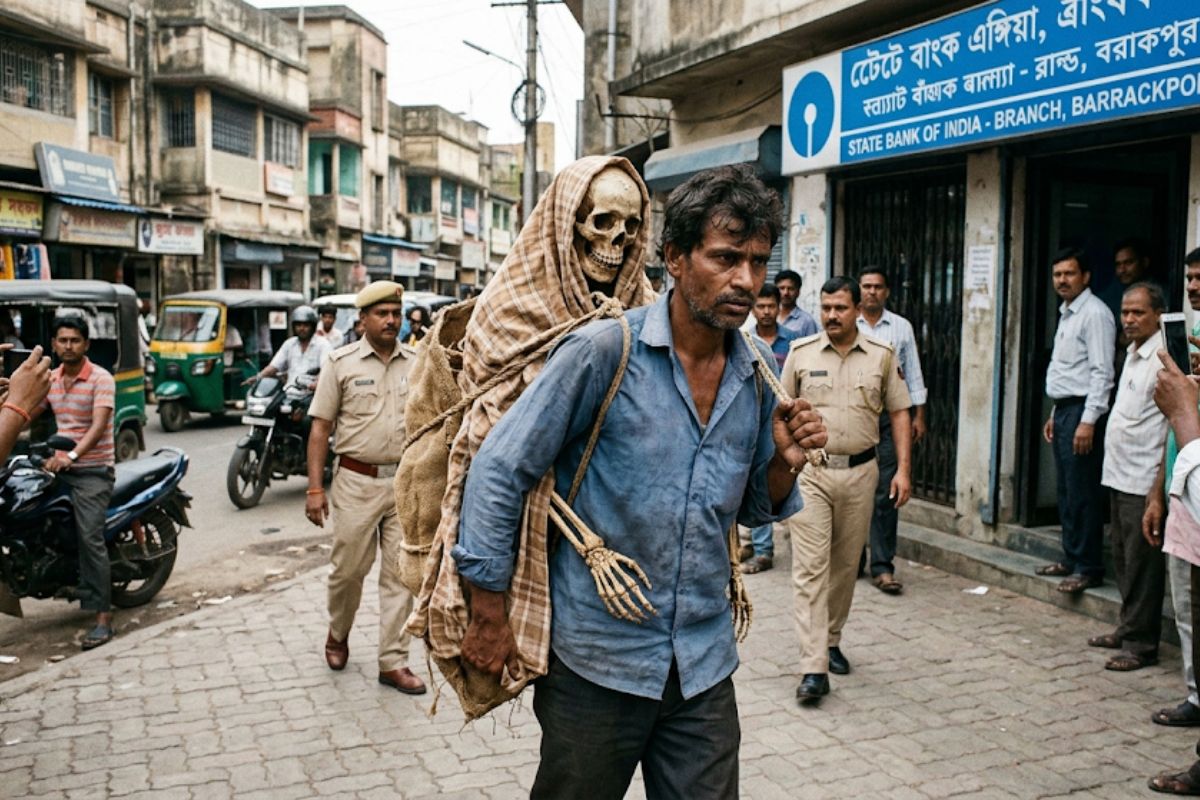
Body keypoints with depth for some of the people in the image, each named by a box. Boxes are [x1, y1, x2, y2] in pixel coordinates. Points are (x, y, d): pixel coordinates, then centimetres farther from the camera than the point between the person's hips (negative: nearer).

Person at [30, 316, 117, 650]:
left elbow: (99, 425, -22)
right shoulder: (50, 379, 11)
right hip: (60, 467, 7)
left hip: (93, 470, -7)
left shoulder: (101, 379, -10)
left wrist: (72, 455, -36)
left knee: (90, 538, -16)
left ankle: (103, 618, -18)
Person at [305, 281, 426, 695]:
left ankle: (393, 662, 14)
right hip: (357, 482, -2)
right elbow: (320, 428, -2)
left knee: (400, 574, 5)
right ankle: (338, 634, 37)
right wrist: (314, 488, -7)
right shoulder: (341, 362, -1)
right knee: (348, 569, 9)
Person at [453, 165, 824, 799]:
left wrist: (784, 464, -8)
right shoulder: (605, 351, -16)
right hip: (596, 658, -4)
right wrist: (489, 614, -10)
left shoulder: (758, 377, 2)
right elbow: (499, 470, -12)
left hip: (705, 666, 4)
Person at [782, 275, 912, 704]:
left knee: (846, 564, 13)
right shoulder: (800, 353, 1)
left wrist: (903, 469, -1)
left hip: (860, 472, 2)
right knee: (810, 567, -7)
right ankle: (814, 668, -9)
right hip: (809, 471, -2)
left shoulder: (882, 355, 3)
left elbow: (899, 413, 7)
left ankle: (831, 640, 33)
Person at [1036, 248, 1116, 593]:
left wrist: (1088, 421, -23)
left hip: (1082, 412, -10)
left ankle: (1088, 568, 1)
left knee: (1082, 493, -6)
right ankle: (1071, 558, 22)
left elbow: (1102, 372, -18)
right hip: (1064, 410, 10)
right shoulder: (1066, 314, 18)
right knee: (1066, 491, 14)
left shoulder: (1094, 313, -11)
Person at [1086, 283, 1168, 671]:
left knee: (1142, 565, -2)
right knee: (1123, 559, 17)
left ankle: (1141, 644, 7)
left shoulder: (1163, 358, -15)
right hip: (1120, 476, 10)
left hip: (1143, 481, -10)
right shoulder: (1133, 353, 15)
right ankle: (1127, 629, 29)